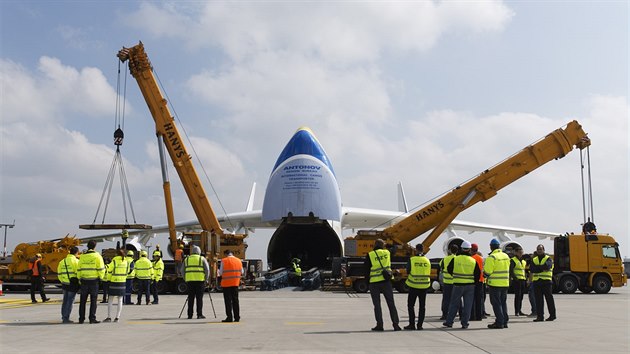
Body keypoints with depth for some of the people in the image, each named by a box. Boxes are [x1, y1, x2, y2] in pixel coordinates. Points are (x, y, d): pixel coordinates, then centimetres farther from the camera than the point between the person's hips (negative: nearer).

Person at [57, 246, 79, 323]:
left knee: (65, 300, 16)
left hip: (65, 283, 7)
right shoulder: (76, 261, -9)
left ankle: (64, 317, 22)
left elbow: (59, 274, 13)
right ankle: (66, 318, -2)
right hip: (73, 283, -7)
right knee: (70, 301, -2)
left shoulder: (62, 261, 11)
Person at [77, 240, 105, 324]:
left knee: (82, 300, 11)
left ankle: (81, 318, 13)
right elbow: (101, 269, -9)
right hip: (94, 280, -3)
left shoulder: (82, 256, 5)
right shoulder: (97, 256, -6)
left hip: (84, 280, 3)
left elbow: (79, 269, 7)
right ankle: (92, 318, 0)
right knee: (93, 300, 2)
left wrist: (79, 279, 18)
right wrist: (101, 277, 6)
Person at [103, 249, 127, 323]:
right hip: (123, 282, 3)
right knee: (120, 300, 7)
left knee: (110, 300, 5)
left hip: (114, 282, -3)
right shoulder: (126, 262, 3)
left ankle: (109, 317, 3)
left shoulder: (114, 261, -9)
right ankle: (117, 317, 5)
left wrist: (109, 279, 13)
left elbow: (109, 271, -4)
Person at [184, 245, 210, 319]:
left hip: (190, 280, 3)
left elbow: (183, 271, 14)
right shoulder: (202, 259, 7)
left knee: (191, 298, 7)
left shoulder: (186, 259, 16)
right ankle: (199, 314, 0)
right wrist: (206, 279, 7)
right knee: (199, 298, 1)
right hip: (200, 280, -2)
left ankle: (190, 315, 7)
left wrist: (186, 280, 19)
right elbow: (207, 270, 0)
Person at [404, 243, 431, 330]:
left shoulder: (411, 260, -10)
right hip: (424, 286, 3)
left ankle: (412, 324, 8)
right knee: (422, 306, 11)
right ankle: (420, 325, 10)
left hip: (414, 286, -2)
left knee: (411, 305, 10)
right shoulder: (427, 260, -1)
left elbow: (408, 271, -3)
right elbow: (429, 273, 6)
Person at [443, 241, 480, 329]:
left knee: (454, 304, 8)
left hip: (458, 285, -1)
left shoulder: (455, 259, -6)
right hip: (470, 285, 1)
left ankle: (449, 322, 10)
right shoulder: (473, 261, -2)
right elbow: (478, 274, 4)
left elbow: (449, 270, 5)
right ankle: (464, 323, 6)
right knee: (467, 305, 7)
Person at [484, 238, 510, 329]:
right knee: (503, 302, 15)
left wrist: (484, 273, 4)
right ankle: (505, 321, 18)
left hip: (495, 284, -7)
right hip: (505, 283, 7)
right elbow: (507, 269, 15)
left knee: (496, 303, -1)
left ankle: (499, 322, -2)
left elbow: (487, 272, -16)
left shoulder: (491, 257, -15)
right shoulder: (506, 256, 9)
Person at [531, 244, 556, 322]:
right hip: (536, 281, 4)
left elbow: (547, 265, -19)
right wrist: (542, 268, -10)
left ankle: (552, 315, 11)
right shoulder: (534, 259, 16)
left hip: (546, 281, -4)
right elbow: (532, 269, -2)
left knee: (549, 298, 1)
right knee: (538, 299, 2)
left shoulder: (548, 259, 4)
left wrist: (537, 267, -9)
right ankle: (540, 316, 5)